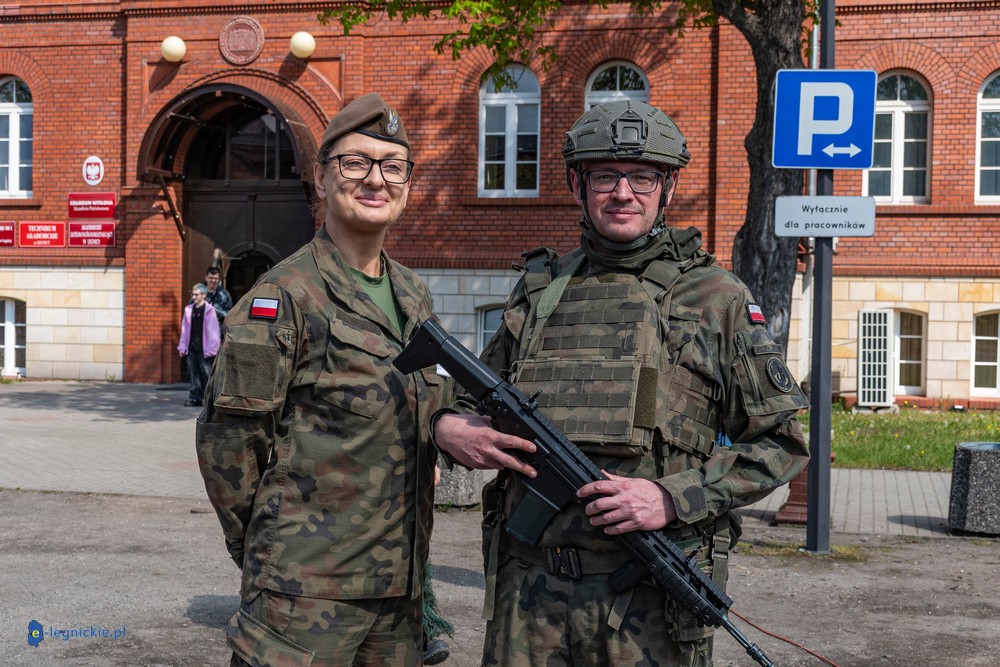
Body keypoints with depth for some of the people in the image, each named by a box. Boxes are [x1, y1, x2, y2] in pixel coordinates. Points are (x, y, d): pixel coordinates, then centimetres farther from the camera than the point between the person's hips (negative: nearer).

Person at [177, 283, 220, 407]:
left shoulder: (209, 310, -6)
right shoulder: (189, 309, 10)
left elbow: (213, 330, -8)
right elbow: (185, 329, 14)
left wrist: (211, 349, -11)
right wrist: (183, 346, 11)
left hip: (204, 349, -5)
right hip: (192, 349, 5)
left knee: (206, 375, -1)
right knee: (194, 375, 8)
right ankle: (195, 398, 12)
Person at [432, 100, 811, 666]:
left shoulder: (716, 297, 1)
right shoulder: (538, 290, 10)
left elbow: (780, 444, 0)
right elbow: (481, 401, 21)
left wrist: (673, 496, -13)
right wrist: (447, 426, -3)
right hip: (530, 588, 3)